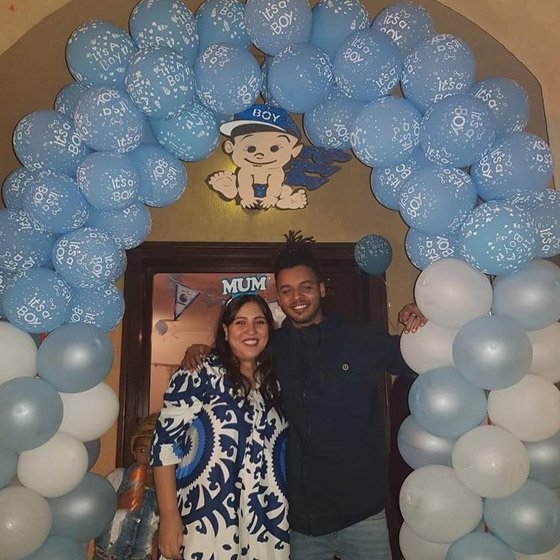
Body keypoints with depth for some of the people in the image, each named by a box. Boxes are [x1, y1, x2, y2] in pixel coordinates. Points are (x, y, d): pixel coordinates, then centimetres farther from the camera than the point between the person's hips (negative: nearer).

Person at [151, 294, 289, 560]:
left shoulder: (274, 383, 6)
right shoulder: (200, 373, -8)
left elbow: (277, 454, 12)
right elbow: (165, 441, -11)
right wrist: (169, 515, -15)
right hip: (203, 525, -4)